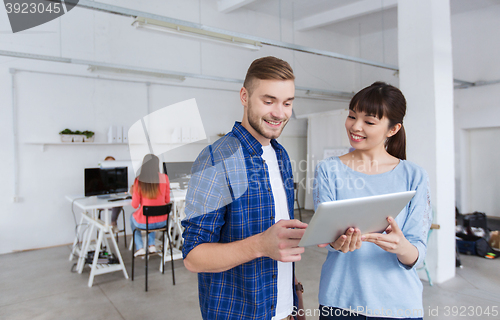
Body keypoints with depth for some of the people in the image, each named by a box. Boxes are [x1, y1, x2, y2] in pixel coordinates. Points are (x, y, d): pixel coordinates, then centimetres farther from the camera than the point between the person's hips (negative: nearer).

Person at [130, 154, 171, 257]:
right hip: (162, 221, 2)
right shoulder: (164, 178, -9)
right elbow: (167, 200, 2)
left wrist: (132, 193, 11)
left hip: (144, 223, -2)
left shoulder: (139, 180, -14)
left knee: (132, 217, 35)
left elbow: (135, 205, -8)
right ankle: (152, 245, 36)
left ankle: (140, 248, 33)